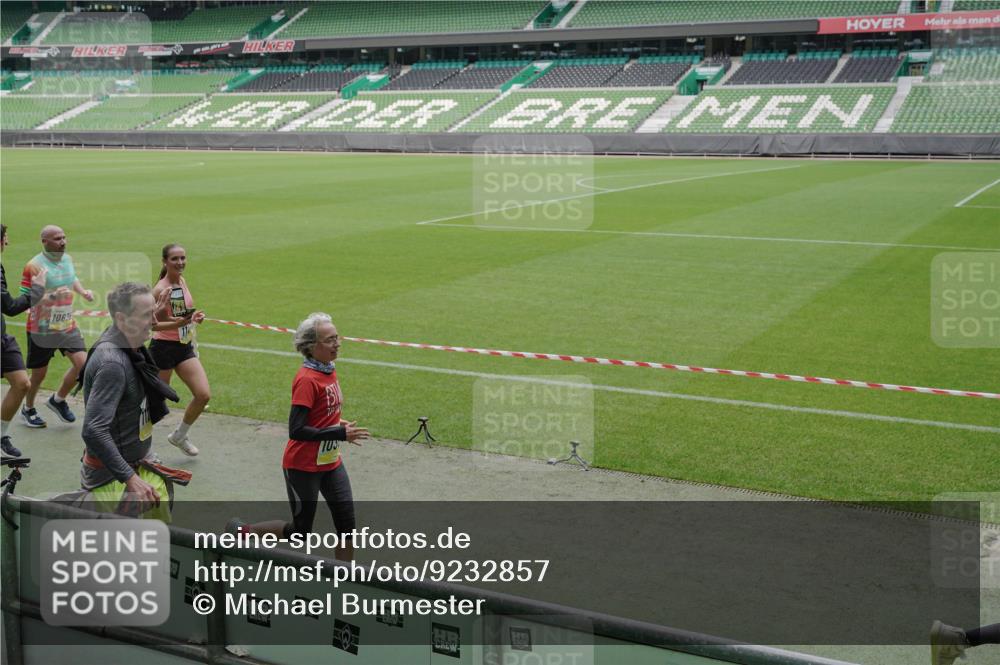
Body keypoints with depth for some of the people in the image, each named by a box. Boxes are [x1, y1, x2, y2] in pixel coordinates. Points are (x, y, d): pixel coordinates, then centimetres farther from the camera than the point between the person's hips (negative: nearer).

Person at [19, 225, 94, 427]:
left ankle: (58, 400, 16)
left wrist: (83, 292, 6)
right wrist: (52, 296, -30)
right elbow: (24, 299, -19)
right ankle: (28, 409, 35)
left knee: (82, 363, -8)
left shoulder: (67, 259, 4)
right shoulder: (34, 266, -18)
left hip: (68, 326, 5)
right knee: (39, 374, 8)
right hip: (42, 329, -5)